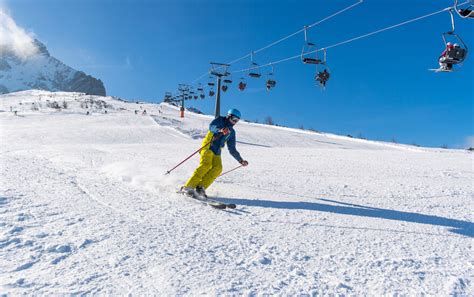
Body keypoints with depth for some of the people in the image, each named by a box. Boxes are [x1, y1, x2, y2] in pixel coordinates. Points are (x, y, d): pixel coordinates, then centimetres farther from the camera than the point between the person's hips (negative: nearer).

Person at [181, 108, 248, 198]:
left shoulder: (232, 132, 22)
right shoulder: (220, 120, 7)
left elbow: (232, 150, 24)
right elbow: (211, 126, -15)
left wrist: (240, 160, 19)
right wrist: (220, 130, -36)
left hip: (216, 152, 6)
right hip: (208, 147, -5)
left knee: (218, 168, -20)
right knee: (206, 165, -25)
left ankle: (200, 187, -19)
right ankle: (187, 187, -23)